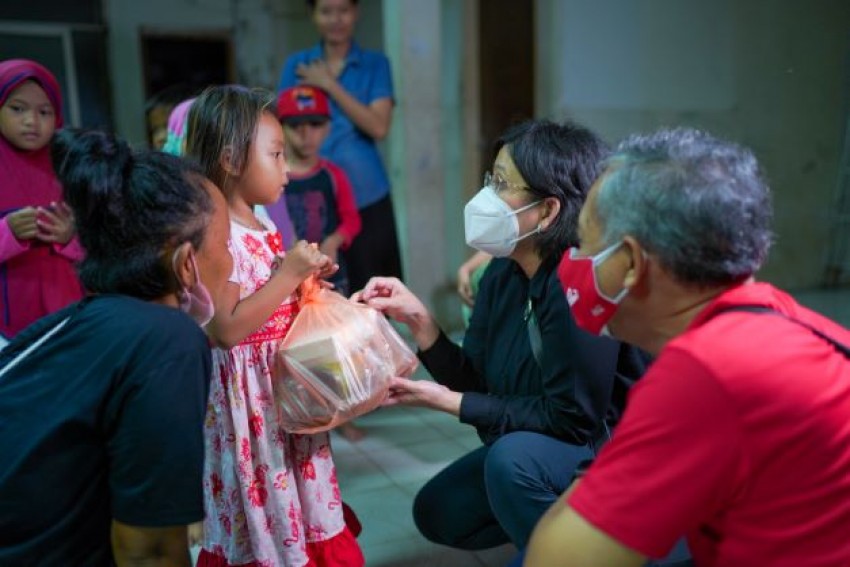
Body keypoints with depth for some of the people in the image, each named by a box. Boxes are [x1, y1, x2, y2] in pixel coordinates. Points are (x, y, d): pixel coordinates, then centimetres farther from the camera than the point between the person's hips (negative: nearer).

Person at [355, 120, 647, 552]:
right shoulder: (503, 272, -7)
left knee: (513, 458, -34)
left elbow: (572, 418, -27)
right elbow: (476, 382, -4)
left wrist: (450, 402, -24)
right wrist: (418, 320, -17)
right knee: (438, 512, 10)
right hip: (531, 445, 8)